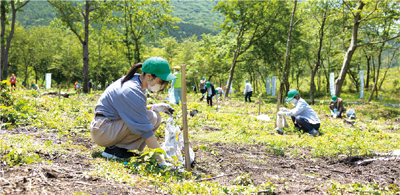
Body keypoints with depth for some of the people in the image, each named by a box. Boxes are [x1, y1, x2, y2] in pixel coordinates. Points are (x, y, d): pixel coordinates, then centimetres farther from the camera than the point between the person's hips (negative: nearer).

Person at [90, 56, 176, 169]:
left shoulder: (135, 80, 2)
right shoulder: (132, 91, -26)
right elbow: (145, 130, -28)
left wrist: (155, 107, 0)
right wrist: (161, 161, -27)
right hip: (102, 132, -9)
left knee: (156, 117, 2)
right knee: (151, 118, -21)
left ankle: (118, 146, -1)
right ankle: (114, 149, -13)